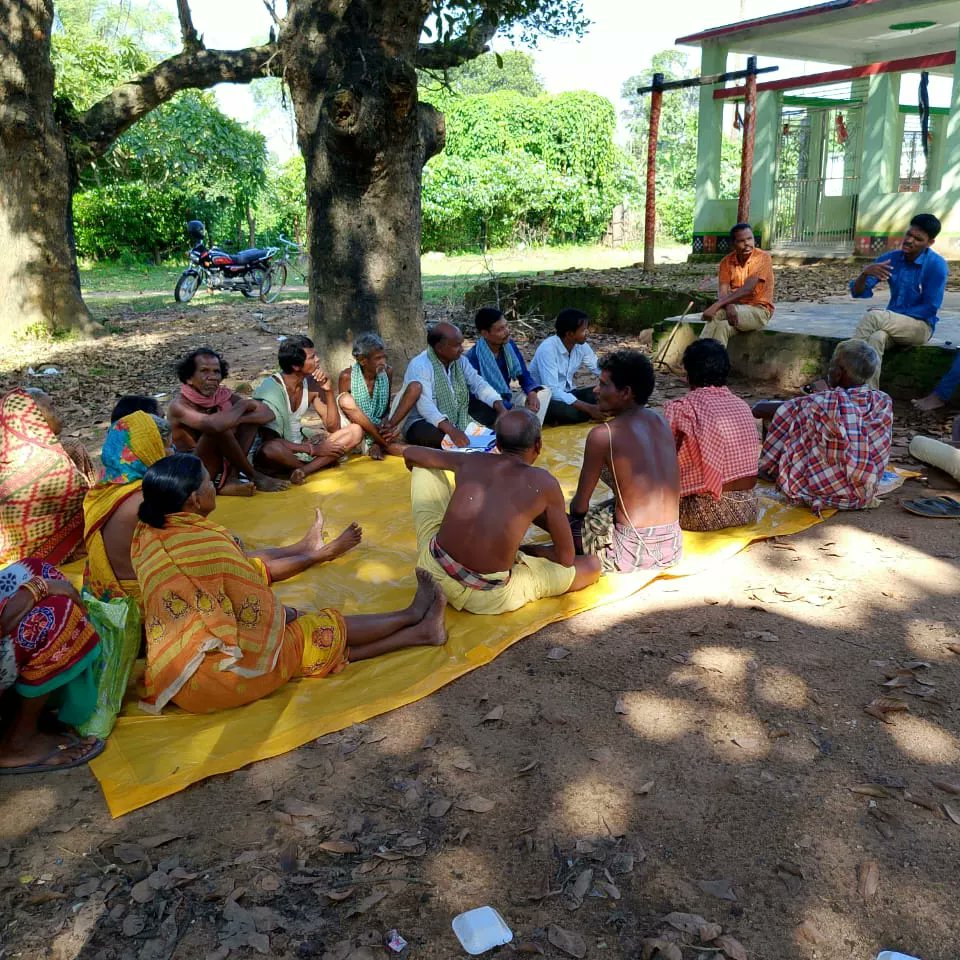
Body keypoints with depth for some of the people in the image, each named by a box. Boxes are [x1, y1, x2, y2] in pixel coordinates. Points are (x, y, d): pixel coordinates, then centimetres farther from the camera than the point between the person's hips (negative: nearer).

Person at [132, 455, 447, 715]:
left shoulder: (148, 534, 2)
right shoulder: (209, 545, -23)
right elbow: (260, 616, -12)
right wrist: (283, 613, 11)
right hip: (212, 676, -8)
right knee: (326, 631, 8)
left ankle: (418, 632, 18)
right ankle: (413, 616, 28)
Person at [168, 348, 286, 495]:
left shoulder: (223, 395, -1)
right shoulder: (179, 405, -19)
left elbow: (268, 413, -5)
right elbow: (214, 424, -40)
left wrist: (236, 419, -22)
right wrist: (242, 405, -21)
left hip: (221, 462, 7)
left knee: (252, 415, -1)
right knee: (219, 428, -30)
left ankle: (230, 480, -14)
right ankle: (255, 477, -11)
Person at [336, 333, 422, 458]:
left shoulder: (387, 372, -2)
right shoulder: (347, 377, -13)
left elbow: (387, 408, 5)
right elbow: (345, 410, -12)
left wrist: (387, 424, -20)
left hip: (381, 429, 3)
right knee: (345, 400, -33)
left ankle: (380, 443, -22)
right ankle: (388, 445, -23)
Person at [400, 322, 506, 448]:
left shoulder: (460, 361, 3)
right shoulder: (419, 366, -21)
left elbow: (479, 384, -5)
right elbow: (425, 406, -32)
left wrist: (500, 407, -24)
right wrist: (451, 430, -46)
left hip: (457, 422, 7)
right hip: (422, 423, -7)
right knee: (450, 440, -38)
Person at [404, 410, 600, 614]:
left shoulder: (472, 461, 6)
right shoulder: (544, 483, -3)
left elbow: (410, 453, 24)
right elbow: (566, 559, 5)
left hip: (434, 573, 4)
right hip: (487, 600, -3)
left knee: (425, 467, 24)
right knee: (592, 566, 14)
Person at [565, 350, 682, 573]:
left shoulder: (602, 435, -13)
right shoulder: (660, 421, 7)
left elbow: (579, 506, -5)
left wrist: (574, 515, 19)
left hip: (632, 553, -6)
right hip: (673, 548, 6)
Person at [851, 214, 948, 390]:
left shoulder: (936, 265, -13)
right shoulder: (890, 258, -1)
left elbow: (930, 308, -13)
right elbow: (858, 292, -5)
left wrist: (894, 315, -18)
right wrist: (865, 273, -26)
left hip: (920, 325, -3)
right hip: (892, 323, 4)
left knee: (873, 316, -30)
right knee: (876, 338, -35)